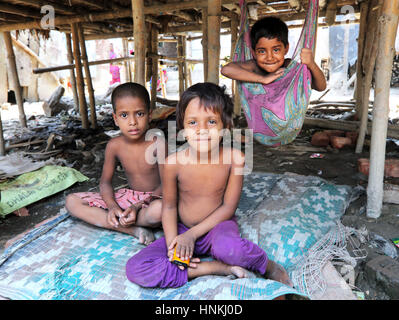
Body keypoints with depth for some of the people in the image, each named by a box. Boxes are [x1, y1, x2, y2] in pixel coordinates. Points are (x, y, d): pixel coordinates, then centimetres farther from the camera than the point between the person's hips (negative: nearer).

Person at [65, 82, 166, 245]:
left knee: (159, 209, -43)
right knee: (72, 201, -8)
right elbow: (105, 181, 3)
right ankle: (133, 230, -21)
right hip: (129, 196, 5)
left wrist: (138, 206, -27)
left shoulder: (157, 144, -18)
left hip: (153, 197, -5)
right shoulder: (114, 146, -6)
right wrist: (112, 206, -18)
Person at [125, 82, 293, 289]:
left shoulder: (234, 158, -17)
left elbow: (228, 206, -11)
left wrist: (192, 234, -17)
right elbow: (169, 206, -2)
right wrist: (172, 242, -16)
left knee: (229, 247, -41)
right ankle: (215, 268, -17)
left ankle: (268, 265, -7)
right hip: (183, 229, 3)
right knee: (135, 269, -19)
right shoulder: (174, 162, -16)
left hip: (216, 225, -2)